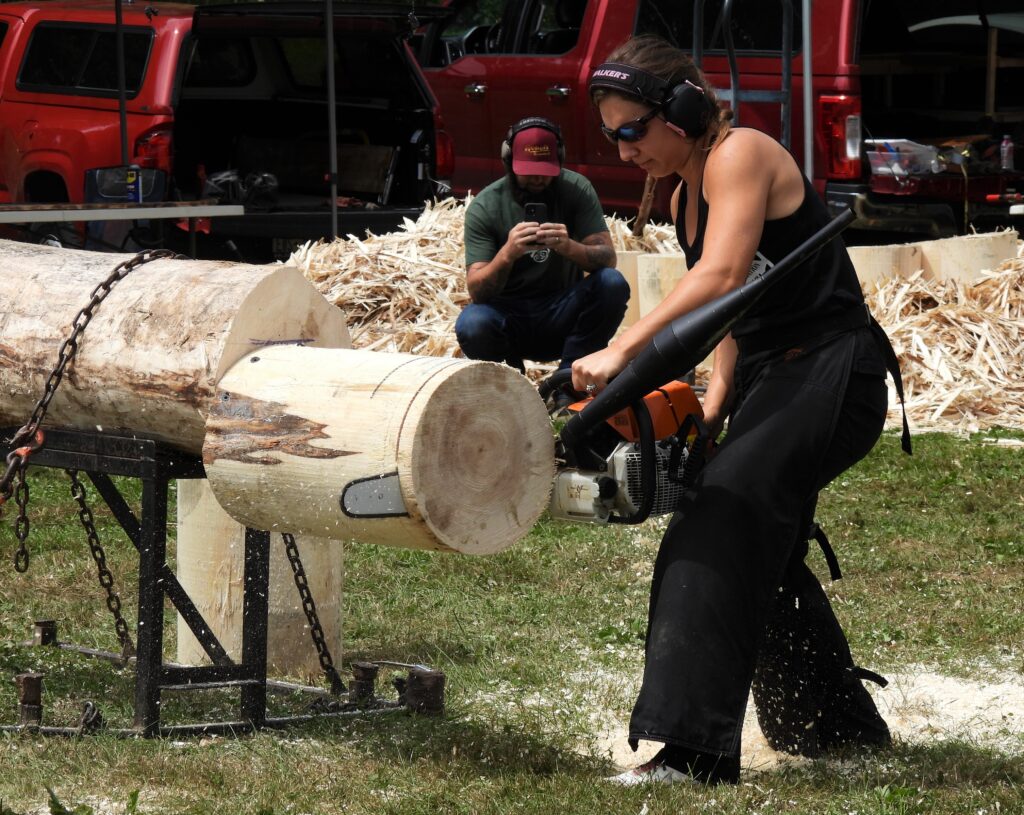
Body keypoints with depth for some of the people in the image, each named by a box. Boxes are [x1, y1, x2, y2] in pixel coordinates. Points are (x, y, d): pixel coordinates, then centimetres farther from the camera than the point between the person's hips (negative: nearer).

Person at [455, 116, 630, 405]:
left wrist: (569, 247, -37)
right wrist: (507, 254, -38)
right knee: (471, 325, -35)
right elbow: (476, 291, -17)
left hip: (561, 317, 1)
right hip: (510, 321, -1)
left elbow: (607, 259, -14)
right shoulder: (484, 207, -10)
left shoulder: (576, 189, -6)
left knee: (613, 284, -27)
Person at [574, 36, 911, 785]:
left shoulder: (741, 155, -14)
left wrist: (621, 350, -36)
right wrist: (712, 414, -1)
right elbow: (737, 318, 15)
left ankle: (695, 749, -35)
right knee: (765, 556, 19)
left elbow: (722, 275, -29)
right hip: (772, 382, 11)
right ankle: (844, 727, 38)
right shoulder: (685, 199, 15)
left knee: (718, 524, -25)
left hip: (831, 376, -11)